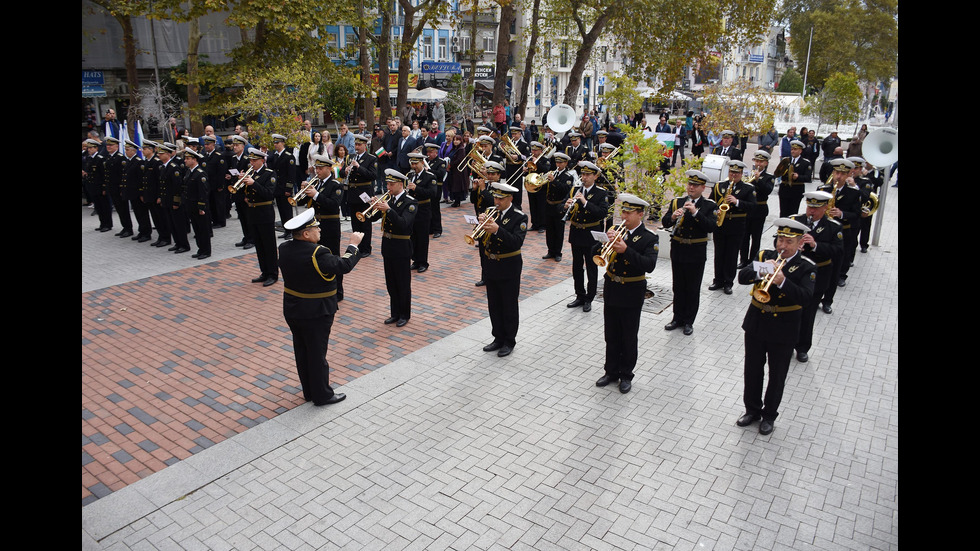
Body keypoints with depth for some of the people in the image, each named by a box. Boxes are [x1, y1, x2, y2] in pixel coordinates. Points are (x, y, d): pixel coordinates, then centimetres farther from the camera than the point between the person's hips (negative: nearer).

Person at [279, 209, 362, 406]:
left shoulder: (284, 248, -1)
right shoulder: (317, 253, -26)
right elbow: (345, 265, -22)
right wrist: (353, 245, -9)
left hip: (291, 311, 8)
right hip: (315, 314, -7)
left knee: (301, 352, 18)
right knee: (317, 354, 6)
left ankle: (309, 392, 33)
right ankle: (322, 395, 20)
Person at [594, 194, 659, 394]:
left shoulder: (650, 239, -9)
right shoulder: (616, 231, 3)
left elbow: (649, 265, -24)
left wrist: (626, 250, -31)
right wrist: (605, 241, -20)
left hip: (631, 294, -4)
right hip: (611, 291, 4)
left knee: (629, 338, 9)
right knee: (611, 336, 15)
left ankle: (626, 375, 24)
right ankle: (611, 371, 29)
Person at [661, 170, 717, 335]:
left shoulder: (709, 206, -4)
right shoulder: (676, 202, 5)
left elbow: (712, 227, -18)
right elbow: (665, 223, -3)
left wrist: (695, 213, -27)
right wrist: (672, 217, -24)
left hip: (696, 253, -3)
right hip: (677, 251, 3)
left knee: (693, 289, 7)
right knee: (678, 287, 13)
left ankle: (689, 321, 19)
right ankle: (678, 318, 27)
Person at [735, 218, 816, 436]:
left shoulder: (806, 267, -9)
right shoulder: (765, 256, 0)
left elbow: (805, 297, -23)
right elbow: (742, 277, -12)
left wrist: (783, 282, -37)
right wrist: (760, 271, -31)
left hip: (783, 331, -3)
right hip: (756, 325, 3)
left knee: (777, 376, 12)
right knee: (752, 370, 15)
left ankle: (769, 415, 29)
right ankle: (752, 410, 33)